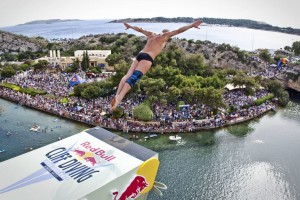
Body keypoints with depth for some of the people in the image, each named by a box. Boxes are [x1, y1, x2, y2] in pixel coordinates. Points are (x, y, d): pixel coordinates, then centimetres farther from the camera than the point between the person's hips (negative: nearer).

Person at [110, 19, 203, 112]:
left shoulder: (151, 34, 28)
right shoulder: (165, 35, 13)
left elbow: (139, 29, 41)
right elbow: (179, 30, 8)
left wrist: (129, 26, 57)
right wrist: (192, 25, 11)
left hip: (140, 54, 7)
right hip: (147, 57, -7)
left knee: (128, 75, -2)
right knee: (134, 77, -19)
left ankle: (117, 95, -16)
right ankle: (119, 97, -33)